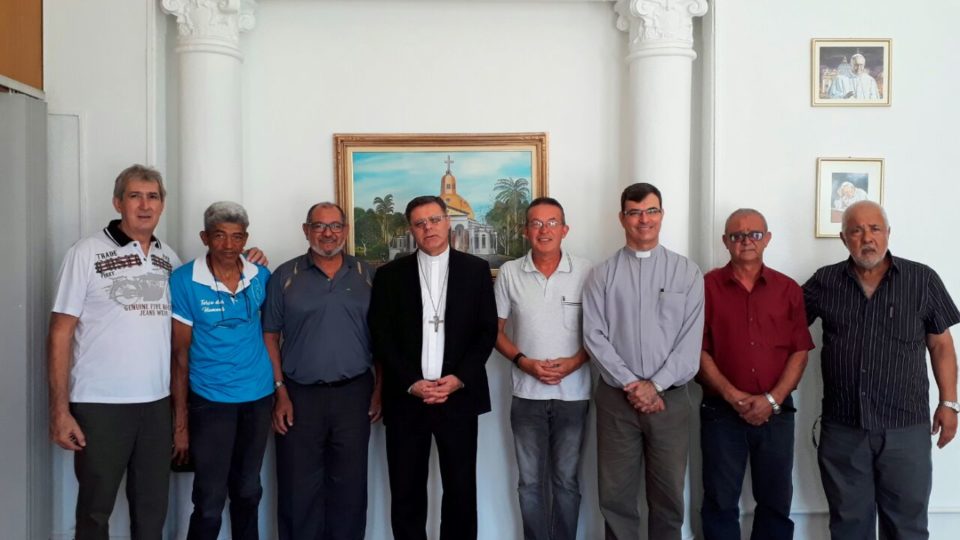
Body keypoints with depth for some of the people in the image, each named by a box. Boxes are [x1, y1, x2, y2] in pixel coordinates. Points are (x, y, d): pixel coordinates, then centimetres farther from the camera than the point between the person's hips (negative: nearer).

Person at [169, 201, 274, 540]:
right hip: (211, 401, -3)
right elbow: (180, 353, -8)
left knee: (248, 493, 18)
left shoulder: (261, 277, -1)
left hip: (259, 397, 4)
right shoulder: (183, 281, -10)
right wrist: (180, 419, -9)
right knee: (210, 504, 2)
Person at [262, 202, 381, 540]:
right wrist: (280, 392, -5)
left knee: (349, 486, 10)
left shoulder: (366, 275, 5)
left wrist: (380, 388, 0)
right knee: (298, 488, 8)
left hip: (354, 394, 1)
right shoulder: (285, 276, 2)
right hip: (299, 396, -1)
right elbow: (270, 336, 1)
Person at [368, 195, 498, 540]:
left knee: (461, 490, 6)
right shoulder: (390, 274, 5)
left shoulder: (476, 269, 5)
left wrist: (458, 378, -9)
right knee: (406, 492, 7)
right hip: (406, 399, 1)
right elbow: (381, 337, 1)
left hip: (459, 397, 0)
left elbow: (487, 331, 2)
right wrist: (411, 383, -10)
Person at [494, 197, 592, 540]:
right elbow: (495, 330, 4)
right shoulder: (509, 273, -1)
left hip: (573, 394, -1)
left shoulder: (585, 271, -4)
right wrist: (523, 362, -10)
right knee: (530, 482, 11)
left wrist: (574, 362, -13)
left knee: (566, 480, 11)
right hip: (527, 394, 1)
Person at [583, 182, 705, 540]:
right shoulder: (602, 275, 2)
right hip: (616, 397, 0)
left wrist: (655, 385, -11)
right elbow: (595, 336, -4)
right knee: (616, 496, 8)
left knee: (668, 496, 9)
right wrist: (630, 384, -12)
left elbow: (691, 340, -3)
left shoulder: (687, 272, 3)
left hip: (670, 397, 0)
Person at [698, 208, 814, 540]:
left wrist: (772, 399, -10)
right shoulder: (707, 286, -1)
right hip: (721, 411, -2)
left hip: (776, 413, 2)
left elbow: (799, 352, 2)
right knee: (721, 503, 7)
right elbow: (699, 350, -5)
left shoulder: (788, 289, 6)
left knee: (776, 502, 12)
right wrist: (733, 396, -13)